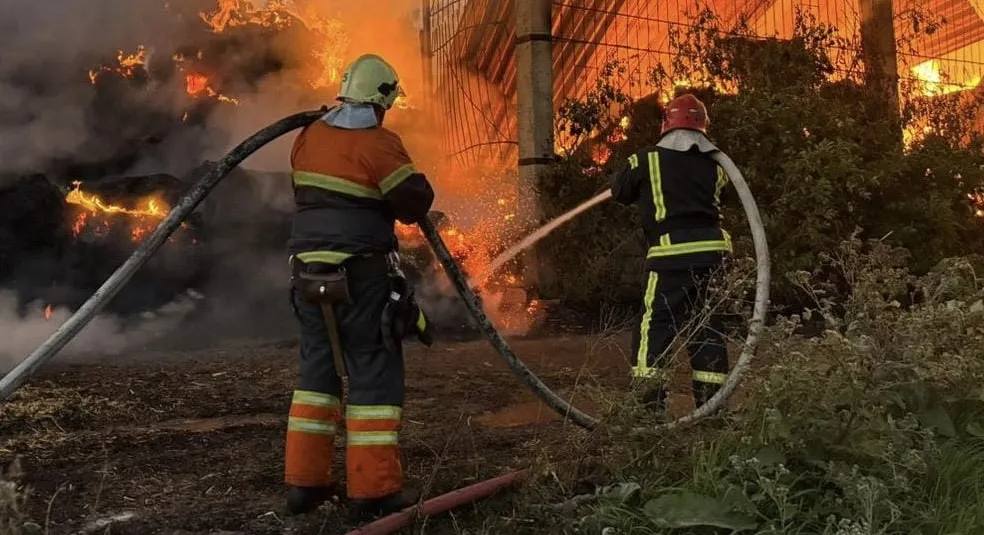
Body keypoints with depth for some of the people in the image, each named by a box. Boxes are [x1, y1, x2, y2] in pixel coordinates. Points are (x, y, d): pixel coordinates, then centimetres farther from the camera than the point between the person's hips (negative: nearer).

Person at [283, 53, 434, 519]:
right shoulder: (378, 143, -12)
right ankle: (374, 489, 2)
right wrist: (415, 186, 9)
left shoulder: (308, 137, 9)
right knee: (374, 372, 0)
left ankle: (304, 481, 17)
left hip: (309, 270, 7)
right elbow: (415, 203, -10)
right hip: (359, 275, -7)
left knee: (318, 369, 14)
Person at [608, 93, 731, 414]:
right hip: (711, 250, 5)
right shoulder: (714, 164, 10)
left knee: (654, 327, 1)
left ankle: (649, 402, -4)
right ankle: (711, 403, 17)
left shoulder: (648, 161, -1)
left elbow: (620, 192, 12)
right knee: (708, 327, 13)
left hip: (673, 256, -4)